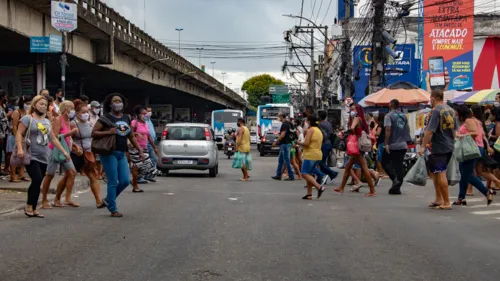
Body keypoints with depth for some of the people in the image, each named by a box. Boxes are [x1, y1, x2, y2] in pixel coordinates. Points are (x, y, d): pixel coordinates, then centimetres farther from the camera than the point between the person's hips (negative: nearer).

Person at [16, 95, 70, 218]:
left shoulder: (47, 122, 16)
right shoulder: (27, 118, -4)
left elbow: (53, 138, 20)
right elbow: (19, 134, -11)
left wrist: (64, 151, 16)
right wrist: (20, 148, -25)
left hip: (43, 158, 7)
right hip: (31, 157, -7)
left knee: (37, 183, 7)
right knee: (37, 180, -20)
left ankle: (33, 209, 12)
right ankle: (29, 206, -7)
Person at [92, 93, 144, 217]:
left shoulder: (126, 118, 14)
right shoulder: (105, 118, -4)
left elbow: (131, 136, 20)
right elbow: (93, 133, -8)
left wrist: (140, 150, 14)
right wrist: (108, 132, -20)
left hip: (122, 153, 6)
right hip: (109, 153, -6)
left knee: (125, 181, 2)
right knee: (113, 182, -5)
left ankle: (108, 199, 25)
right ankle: (113, 209, 5)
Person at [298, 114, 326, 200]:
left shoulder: (310, 130, -11)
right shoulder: (319, 131, 19)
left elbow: (306, 143, -20)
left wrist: (299, 143, -1)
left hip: (310, 155, -10)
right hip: (318, 155, 10)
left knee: (304, 174, -9)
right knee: (309, 174, 13)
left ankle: (319, 187, -21)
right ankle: (309, 194, 10)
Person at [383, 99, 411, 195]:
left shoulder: (389, 116, -9)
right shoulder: (404, 116, 13)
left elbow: (388, 129, -18)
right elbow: (407, 128, 18)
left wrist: (386, 143, -18)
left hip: (392, 145, -6)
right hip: (403, 145, 6)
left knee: (385, 162, 8)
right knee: (399, 165, 7)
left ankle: (395, 179, -11)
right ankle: (397, 188, 7)